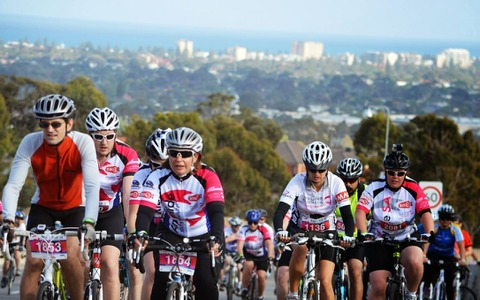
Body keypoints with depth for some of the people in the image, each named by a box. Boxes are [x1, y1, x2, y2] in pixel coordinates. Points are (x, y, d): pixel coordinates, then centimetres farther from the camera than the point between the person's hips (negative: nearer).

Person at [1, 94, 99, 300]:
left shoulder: (83, 143, -26)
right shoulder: (30, 143, -23)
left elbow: (92, 186, -34)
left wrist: (89, 222, -48)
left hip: (74, 208, -1)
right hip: (43, 207, 1)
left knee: (69, 256, -23)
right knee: (33, 261, -16)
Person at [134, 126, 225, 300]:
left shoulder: (208, 177, -23)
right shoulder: (158, 178, -20)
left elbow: (216, 211, -34)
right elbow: (145, 210, -30)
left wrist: (216, 239, -53)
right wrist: (140, 233, -51)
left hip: (203, 236, -1)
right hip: (171, 234, 1)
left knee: (207, 284, -17)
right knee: (162, 280, -19)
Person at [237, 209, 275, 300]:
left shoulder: (263, 229, -19)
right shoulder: (244, 230, -19)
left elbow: (269, 244, -29)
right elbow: (240, 245, -29)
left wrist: (270, 257, -44)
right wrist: (241, 257, -46)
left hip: (262, 256, 0)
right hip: (248, 254, 0)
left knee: (262, 276, -16)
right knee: (249, 264, -33)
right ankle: (244, 289, -17)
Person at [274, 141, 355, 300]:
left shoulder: (336, 183, -19)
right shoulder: (297, 182, -21)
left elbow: (347, 215, -21)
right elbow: (280, 211, -29)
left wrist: (348, 236, -41)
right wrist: (279, 231, -49)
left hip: (326, 232, 1)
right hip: (300, 229, -1)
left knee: (325, 282, -12)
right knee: (300, 248, -37)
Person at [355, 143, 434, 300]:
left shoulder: (414, 189, -8)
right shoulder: (375, 188, -11)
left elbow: (425, 213, -16)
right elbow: (360, 211, -21)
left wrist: (430, 234, -35)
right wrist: (363, 233, -39)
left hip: (406, 239, 0)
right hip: (378, 240, 0)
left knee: (415, 262, -33)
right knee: (378, 287, -11)